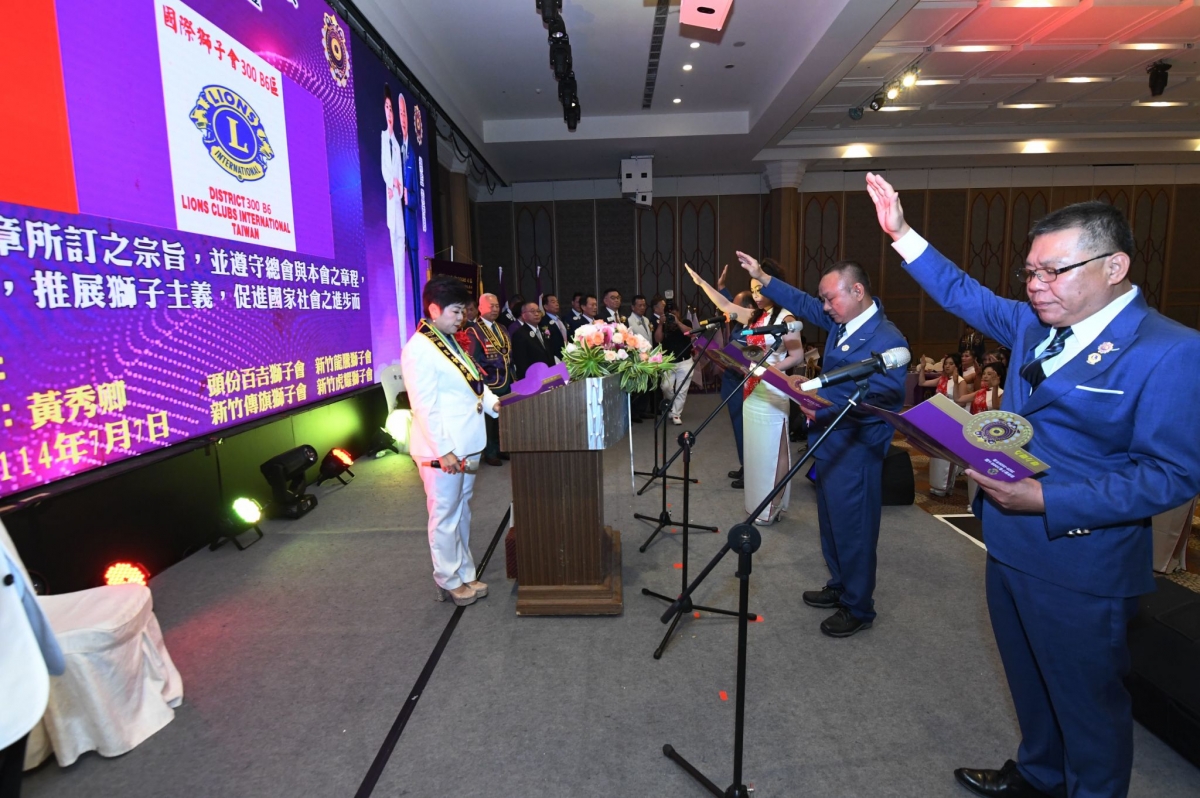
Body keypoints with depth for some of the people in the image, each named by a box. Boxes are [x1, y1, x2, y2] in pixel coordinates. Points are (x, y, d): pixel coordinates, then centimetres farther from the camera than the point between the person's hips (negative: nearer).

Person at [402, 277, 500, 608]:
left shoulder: (450, 342, 13)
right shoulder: (418, 350, -16)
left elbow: (475, 382, 18)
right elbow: (424, 407, -19)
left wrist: (495, 404, 1)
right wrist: (443, 450, -20)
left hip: (467, 444, 9)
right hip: (443, 450, -9)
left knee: (462, 512, 18)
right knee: (445, 517, 6)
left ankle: (465, 573, 31)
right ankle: (449, 581, 22)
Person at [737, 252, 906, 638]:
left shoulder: (887, 341, -21)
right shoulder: (843, 321, 4)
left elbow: (884, 404, -24)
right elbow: (804, 304, 17)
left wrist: (828, 411, -31)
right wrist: (762, 278, 12)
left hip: (856, 450, -9)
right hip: (829, 442, 9)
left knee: (853, 529, 5)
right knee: (831, 522, 22)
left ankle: (858, 609, 24)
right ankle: (839, 587, 41)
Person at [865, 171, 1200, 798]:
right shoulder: (1035, 324, 3)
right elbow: (963, 294, 14)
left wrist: (1047, 500, -27)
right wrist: (901, 235, 9)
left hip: (1080, 570, -7)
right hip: (1009, 548, 8)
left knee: (1088, 704, 14)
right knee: (1030, 685, 27)